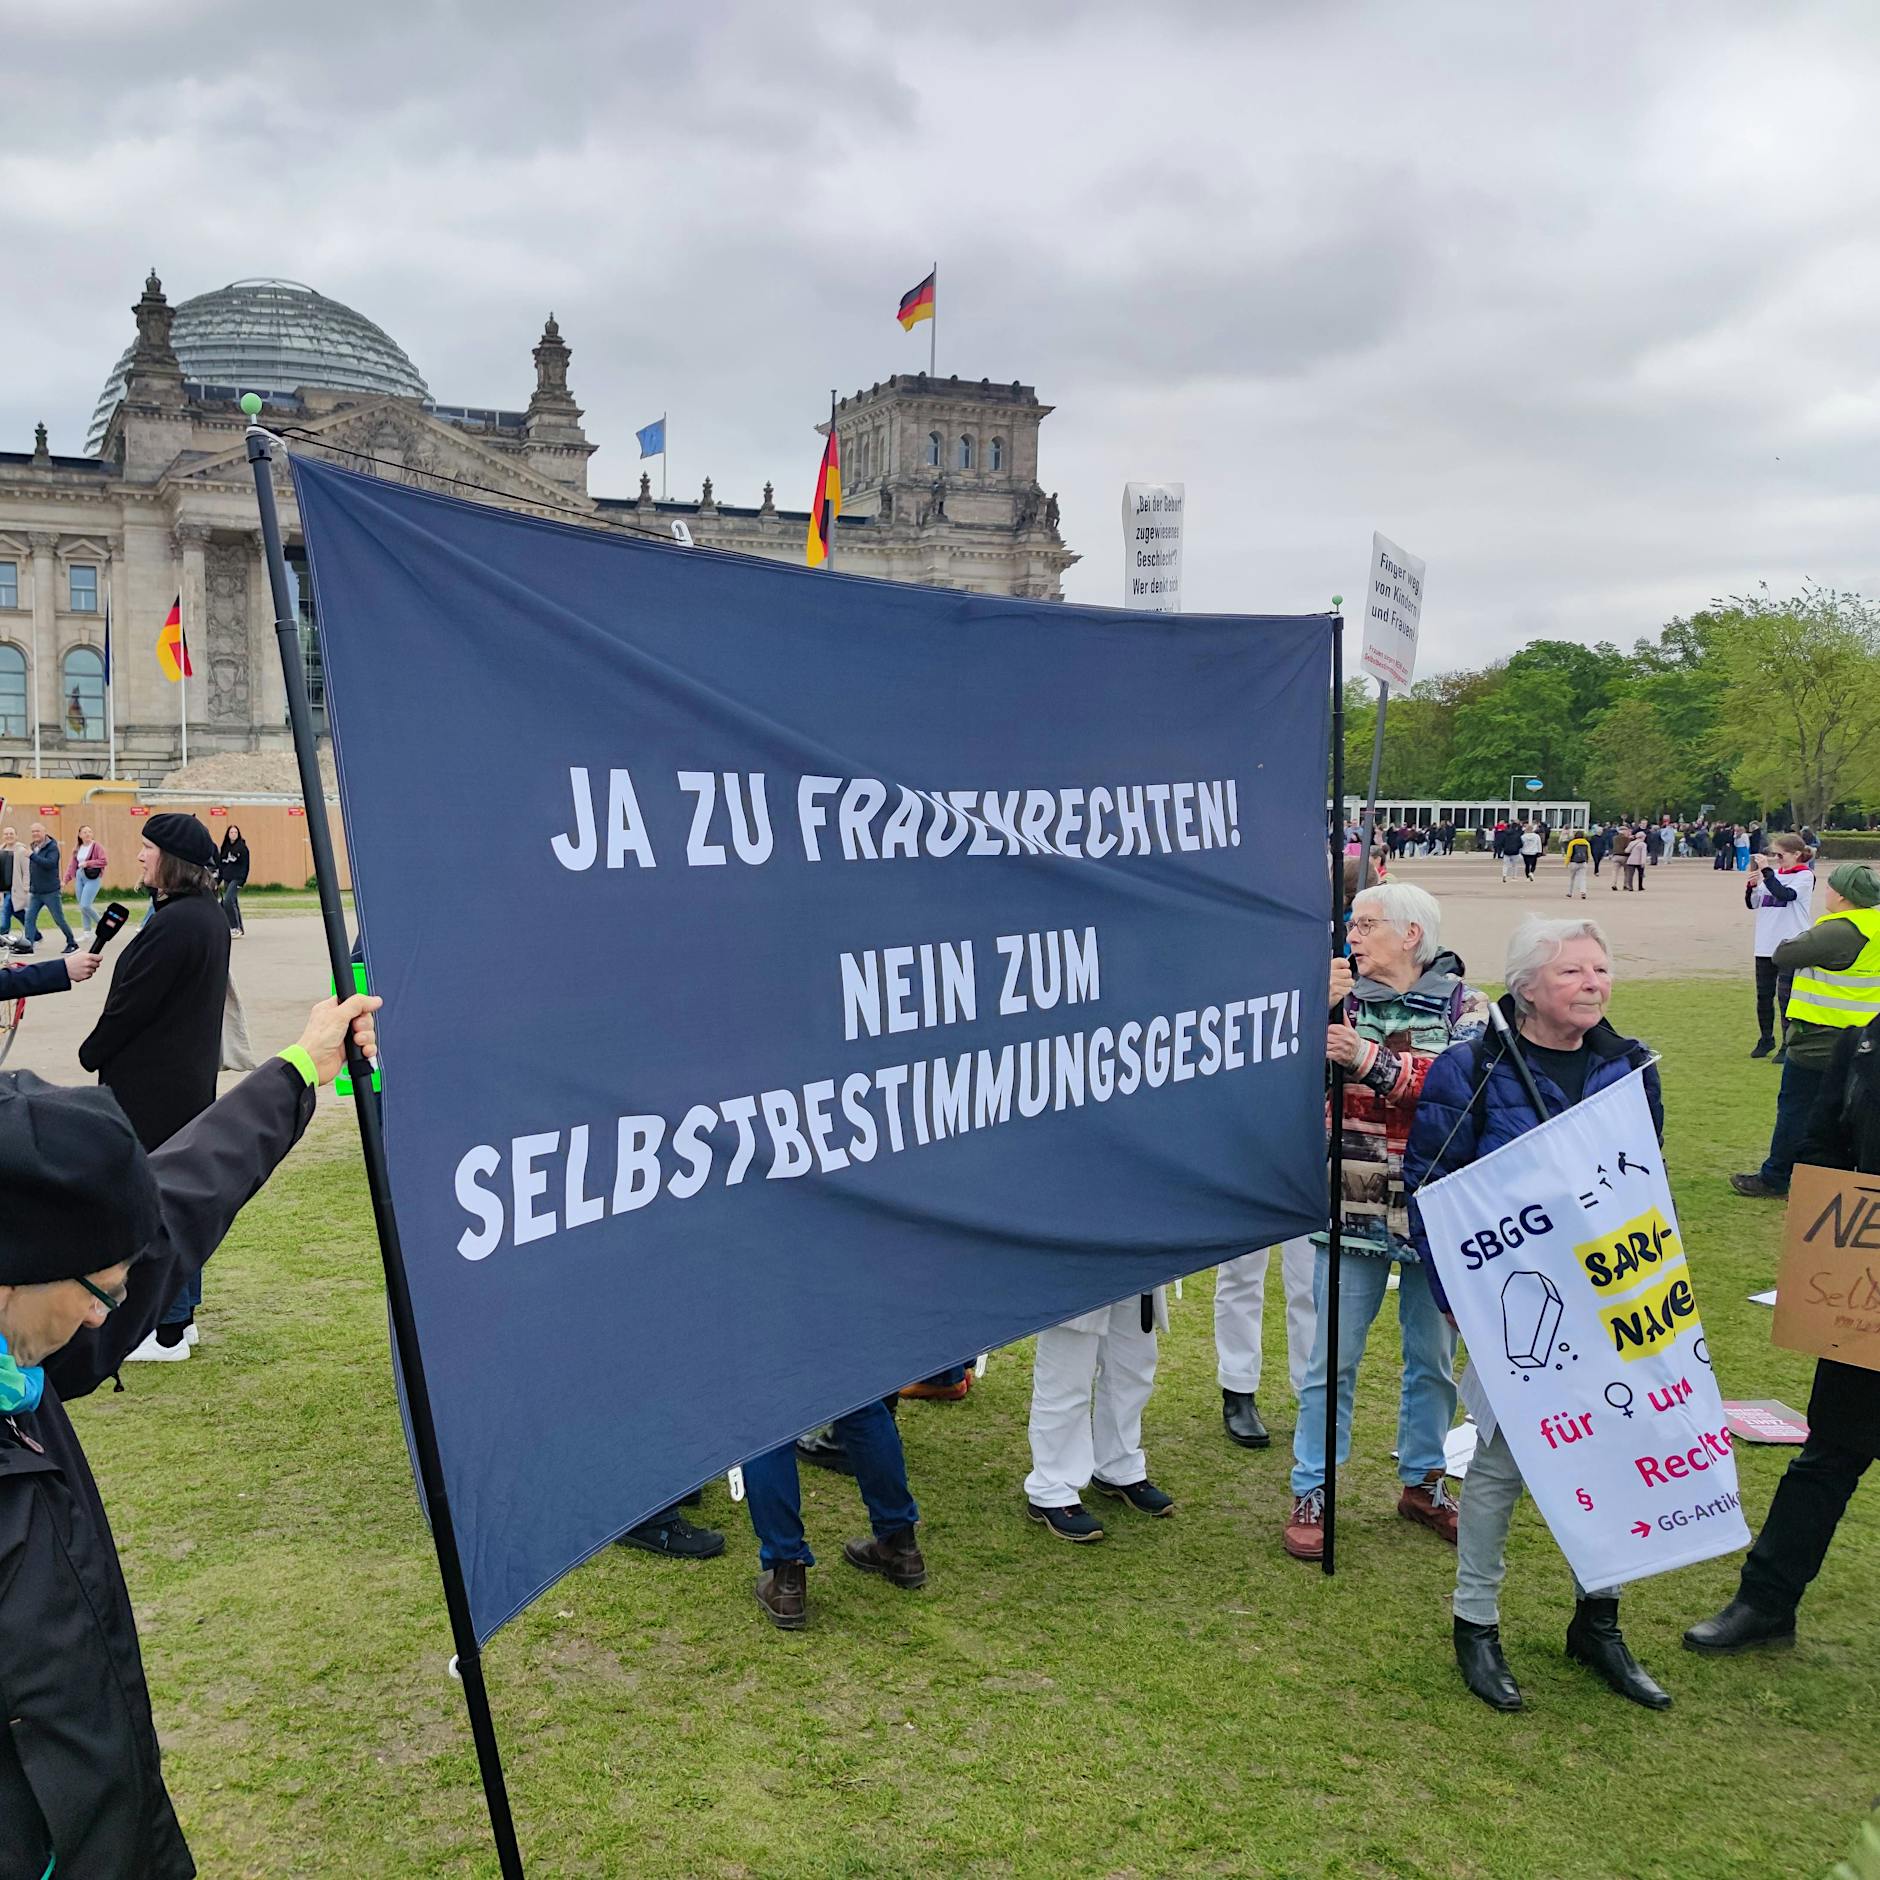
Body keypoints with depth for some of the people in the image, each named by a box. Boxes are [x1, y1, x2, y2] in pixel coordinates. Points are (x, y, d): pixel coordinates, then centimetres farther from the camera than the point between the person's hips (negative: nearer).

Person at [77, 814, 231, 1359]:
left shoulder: (172, 924, -23)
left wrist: (92, 1054, -2)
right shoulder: (209, 916, 8)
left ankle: (165, 1332, 7)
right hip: (191, 1080, 10)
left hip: (151, 1086, -10)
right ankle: (181, 1314, 28)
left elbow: (130, 1004, -19)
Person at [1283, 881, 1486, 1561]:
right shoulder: (1339, 997, 4)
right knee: (1332, 1360, 3)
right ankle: (1311, 1494, 15)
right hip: (1354, 1212, 0)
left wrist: (1372, 1060, -29)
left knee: (1434, 1360, 14)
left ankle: (1422, 1482, 32)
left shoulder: (1463, 1005, 0)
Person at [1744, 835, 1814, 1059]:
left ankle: (1788, 1045, 4)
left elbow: (1784, 894, -23)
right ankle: (1766, 1039, 25)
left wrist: (1766, 871, -20)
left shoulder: (1805, 876, -6)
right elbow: (1752, 904, 11)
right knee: (1764, 995, 12)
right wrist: (1752, 886, -6)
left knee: (1785, 996, -4)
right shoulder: (1773, 874, 9)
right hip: (1765, 946, 6)